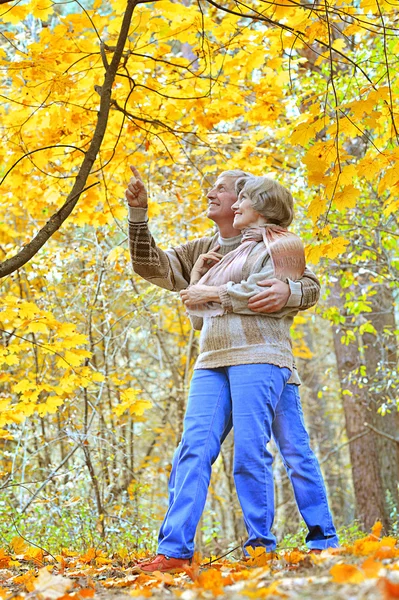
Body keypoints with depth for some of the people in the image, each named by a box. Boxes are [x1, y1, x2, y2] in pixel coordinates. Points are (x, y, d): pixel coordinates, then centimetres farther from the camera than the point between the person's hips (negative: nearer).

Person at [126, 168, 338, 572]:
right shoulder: (200, 251, 22)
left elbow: (310, 285, 2)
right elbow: (151, 266, 15)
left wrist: (288, 291, -21)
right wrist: (137, 214, 6)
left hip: (263, 355, -4)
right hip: (213, 361, 4)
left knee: (288, 452, -7)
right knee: (193, 449, -10)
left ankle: (323, 541, 3)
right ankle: (174, 550, -14)